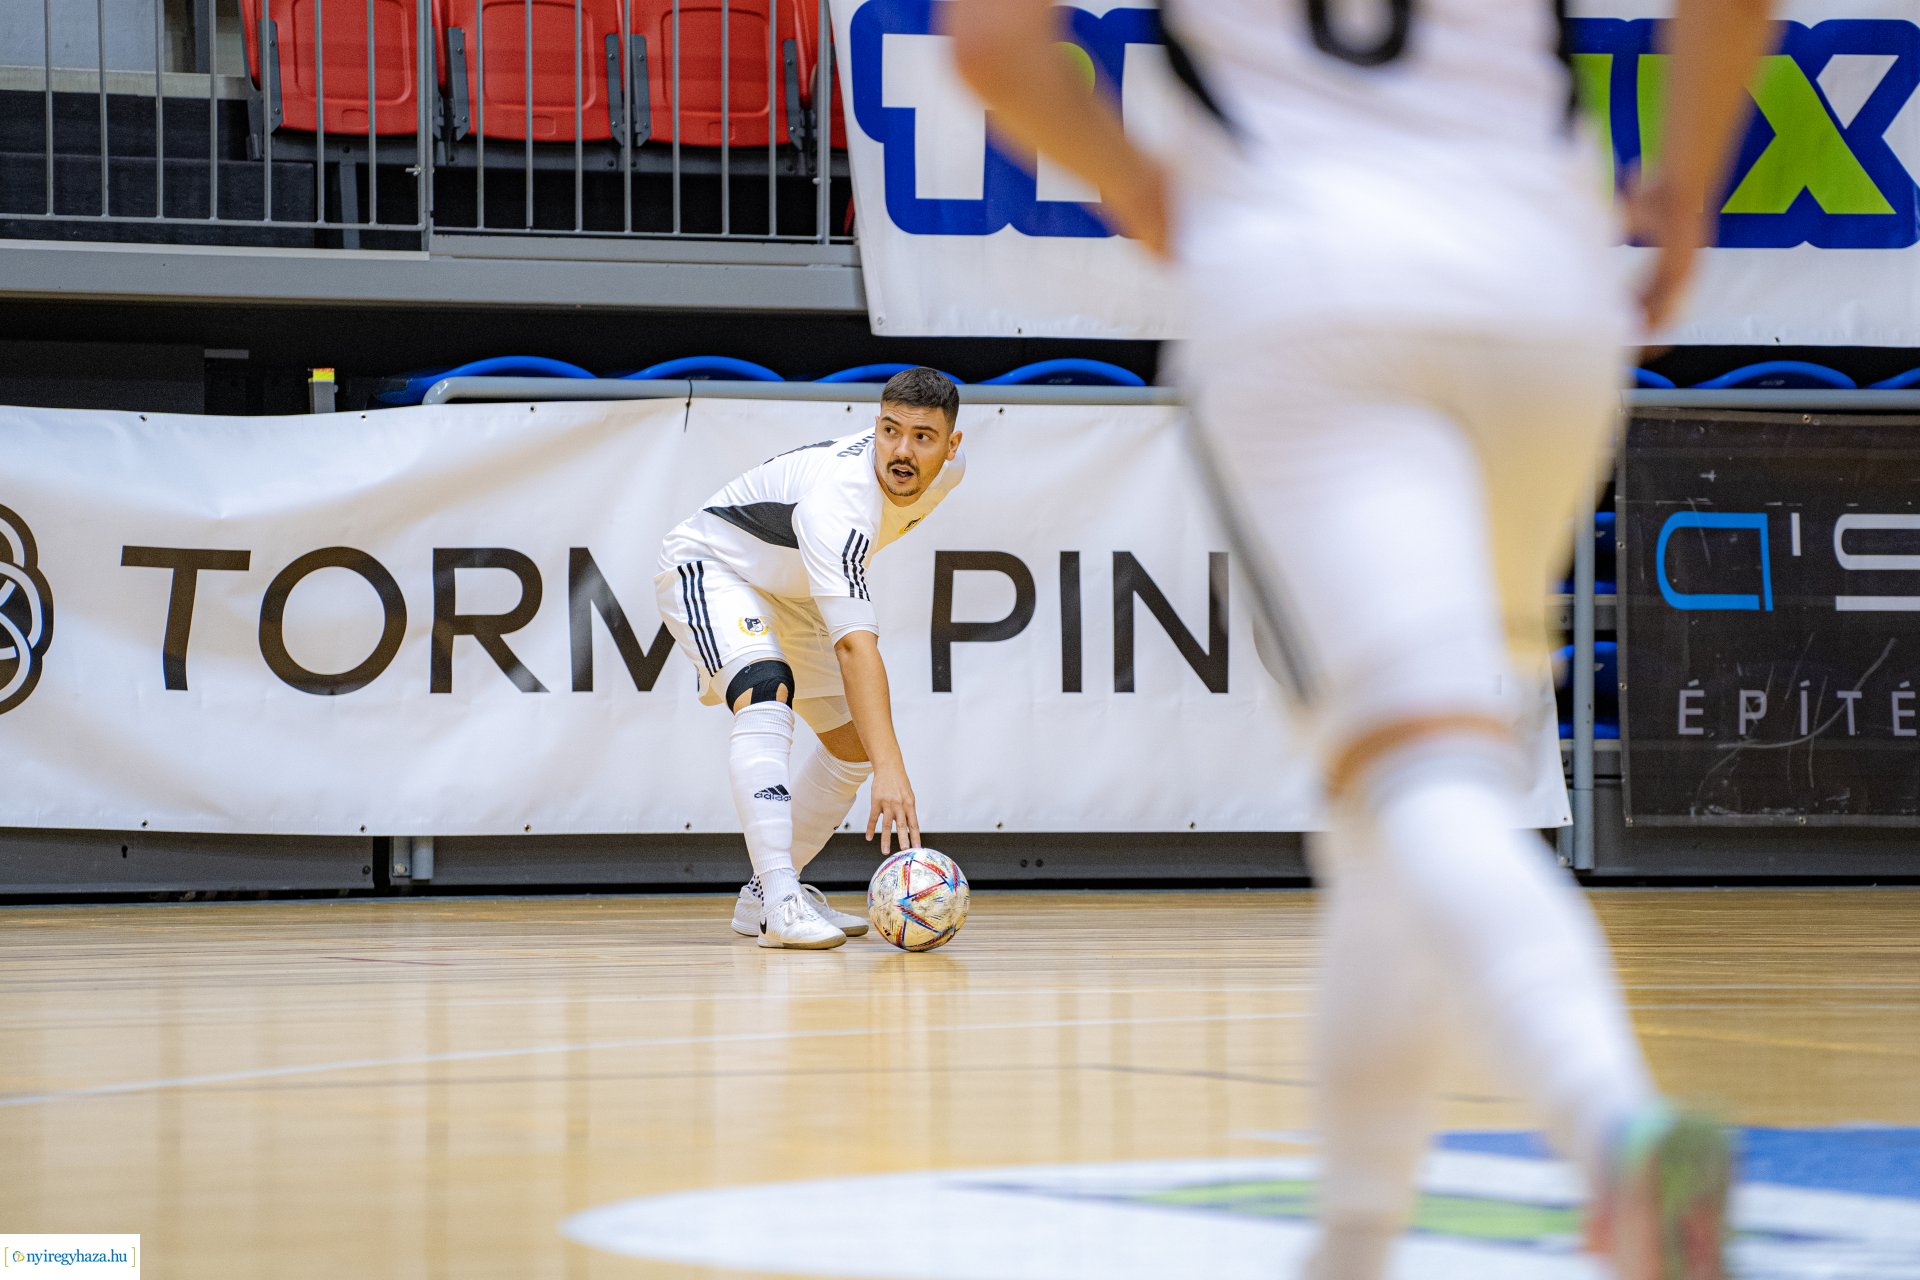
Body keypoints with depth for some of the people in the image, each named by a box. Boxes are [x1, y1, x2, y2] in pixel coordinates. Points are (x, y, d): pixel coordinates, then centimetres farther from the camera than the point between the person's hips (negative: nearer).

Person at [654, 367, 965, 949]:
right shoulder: (839, 493, -40)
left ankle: (762, 895, 22)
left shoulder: (947, 467, -15)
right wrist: (889, 769, -55)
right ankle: (778, 902, -42)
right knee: (766, 693, -34)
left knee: (853, 743, 7)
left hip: (789, 591, 9)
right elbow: (854, 644, -47)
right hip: (710, 566, -9)